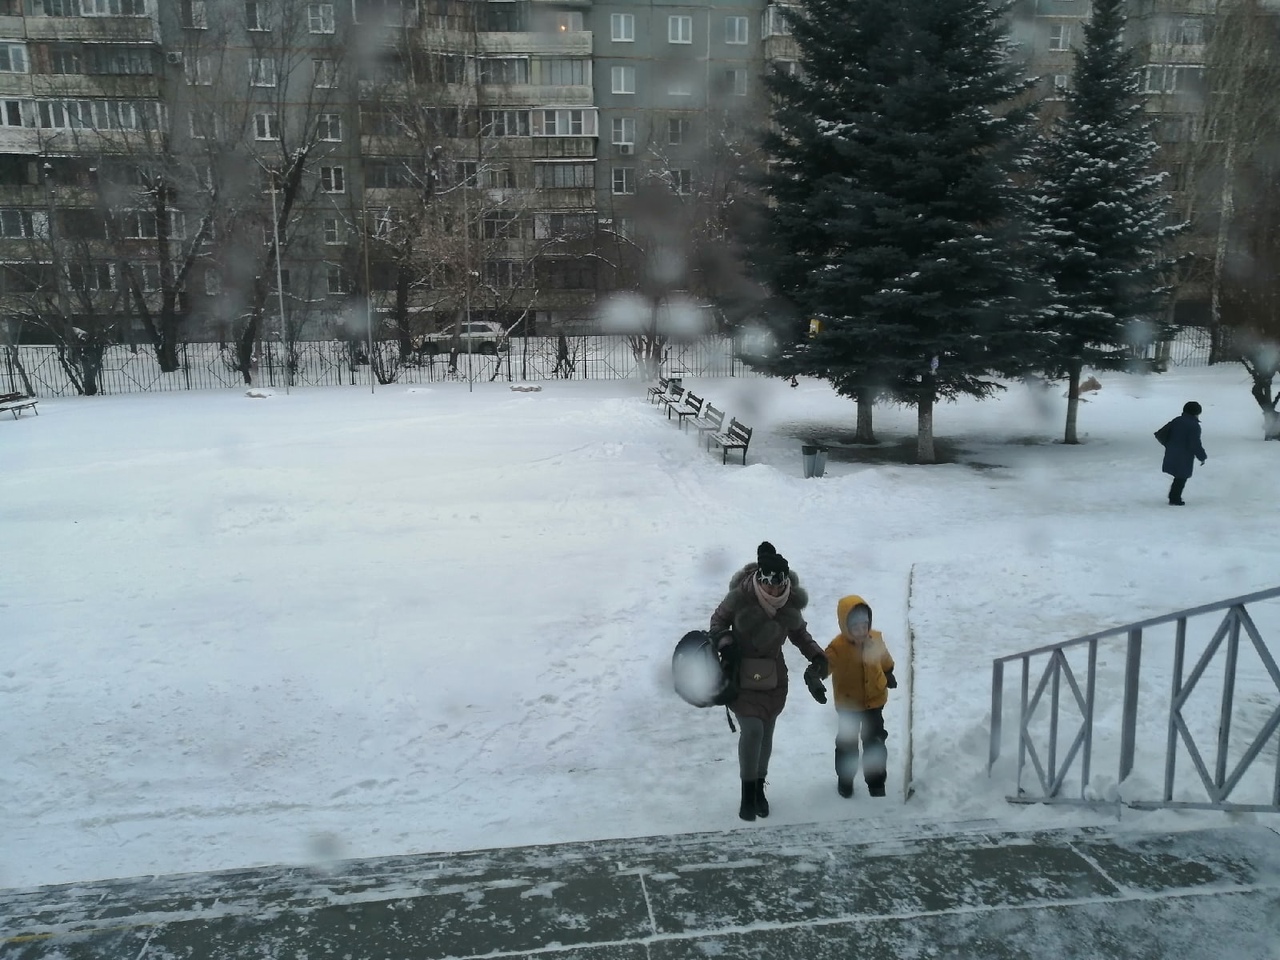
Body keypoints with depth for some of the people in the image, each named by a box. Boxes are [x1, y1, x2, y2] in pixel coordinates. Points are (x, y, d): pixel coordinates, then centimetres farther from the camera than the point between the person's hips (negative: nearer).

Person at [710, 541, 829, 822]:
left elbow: (798, 631, 7)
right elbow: (718, 620, -4)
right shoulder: (740, 596, -22)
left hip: (773, 672, 4)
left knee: (766, 732, 10)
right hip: (741, 672, -3)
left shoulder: (792, 600, -11)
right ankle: (747, 792, 7)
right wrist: (725, 643, -22)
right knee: (752, 729, -13)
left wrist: (816, 654, -7)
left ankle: (759, 788, 31)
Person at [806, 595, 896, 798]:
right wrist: (813, 677, -60)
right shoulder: (838, 647, -28)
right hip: (848, 705, -2)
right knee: (847, 744, 15)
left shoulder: (876, 639, -14)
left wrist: (889, 674, 25)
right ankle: (845, 779, 36)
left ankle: (876, 782, 31)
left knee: (875, 743, 13)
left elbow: (884, 660, 7)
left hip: (874, 701, 2)